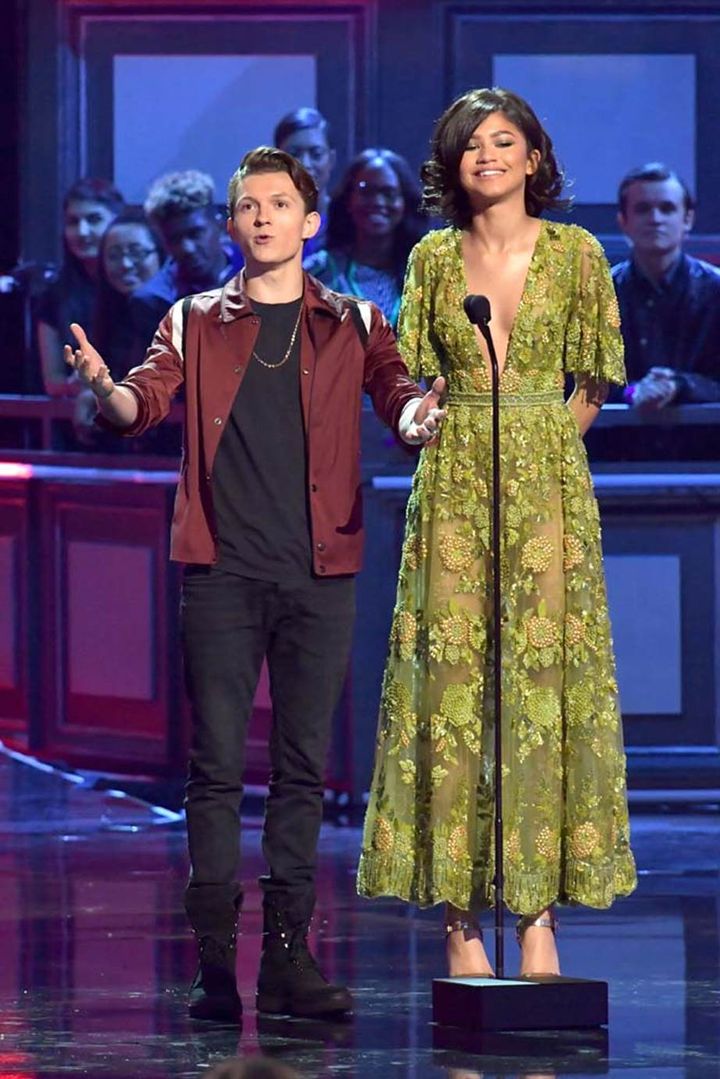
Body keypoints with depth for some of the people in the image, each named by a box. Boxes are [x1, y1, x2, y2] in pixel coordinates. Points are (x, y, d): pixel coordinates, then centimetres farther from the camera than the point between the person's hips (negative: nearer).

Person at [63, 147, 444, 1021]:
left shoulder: (353, 327, 11)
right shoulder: (196, 324, 10)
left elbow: (395, 393, -3)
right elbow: (145, 403, -3)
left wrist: (419, 419, -27)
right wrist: (106, 390, -27)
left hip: (319, 574, 1)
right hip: (223, 572, -1)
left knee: (303, 767, 2)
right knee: (217, 763, -4)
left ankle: (287, 959, 5)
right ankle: (215, 963, -3)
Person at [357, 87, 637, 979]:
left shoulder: (574, 253, 3)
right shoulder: (434, 258, 7)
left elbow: (594, 383, 9)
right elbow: (409, 378, 13)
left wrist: (542, 439, 3)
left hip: (546, 482, -1)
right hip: (453, 481, 1)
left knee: (545, 674, -4)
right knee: (452, 678, -4)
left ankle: (538, 912, -2)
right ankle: (459, 917, -3)